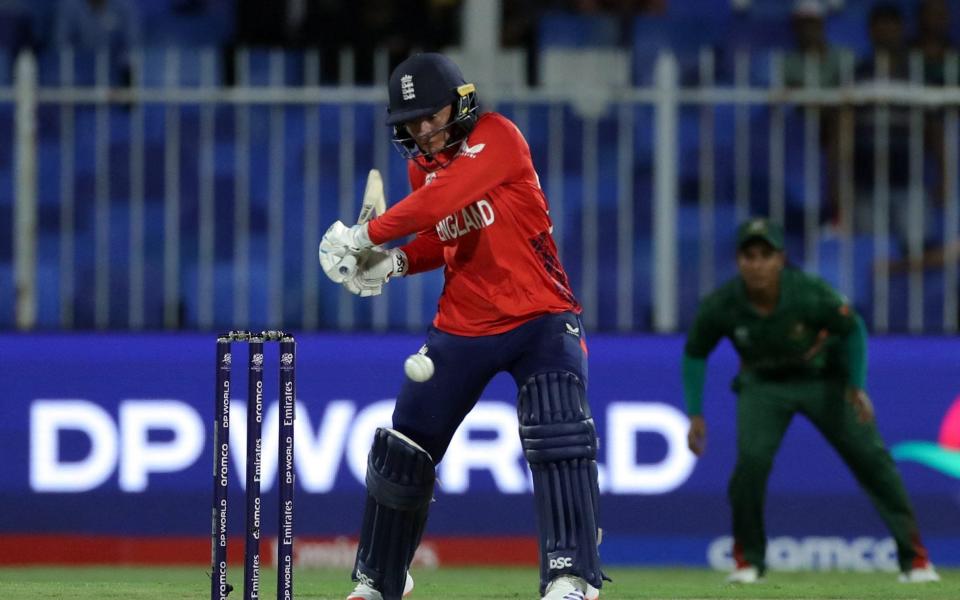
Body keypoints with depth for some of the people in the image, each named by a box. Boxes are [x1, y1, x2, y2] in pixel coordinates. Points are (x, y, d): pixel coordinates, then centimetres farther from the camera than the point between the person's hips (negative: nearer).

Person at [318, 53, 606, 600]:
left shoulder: (498, 138, -15)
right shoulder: (422, 166, 6)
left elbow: (442, 201, -27)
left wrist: (366, 235, -26)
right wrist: (394, 262, -5)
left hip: (541, 318, -6)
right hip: (462, 326, 6)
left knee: (558, 434, -26)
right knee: (403, 450, 9)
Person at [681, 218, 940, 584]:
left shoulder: (810, 294, -30)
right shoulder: (720, 306, -24)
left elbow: (853, 330, -12)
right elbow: (695, 354, -6)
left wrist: (857, 386, -18)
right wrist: (695, 414, -9)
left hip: (824, 379, -1)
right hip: (764, 385, 1)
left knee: (870, 456, -6)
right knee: (751, 459, -21)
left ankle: (913, 556, 3)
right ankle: (747, 560, 0)